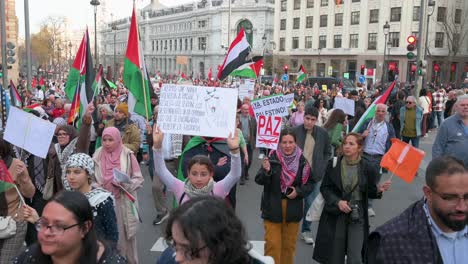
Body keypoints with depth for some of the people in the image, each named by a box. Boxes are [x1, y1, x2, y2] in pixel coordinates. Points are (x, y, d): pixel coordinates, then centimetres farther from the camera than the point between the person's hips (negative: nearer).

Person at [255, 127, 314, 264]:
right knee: (272, 244, 1)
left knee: (289, 244, 17)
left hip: (293, 209, 2)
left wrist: (299, 191, -11)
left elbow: (310, 183, 5)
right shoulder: (272, 158, -10)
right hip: (272, 208, -2)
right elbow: (259, 180, -15)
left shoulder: (302, 161, -5)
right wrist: (266, 171, -34)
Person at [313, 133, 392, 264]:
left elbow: (369, 192, 4)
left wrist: (379, 190, -17)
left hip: (357, 215, -1)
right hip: (335, 214, 1)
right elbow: (324, 188, -1)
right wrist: (338, 201, -16)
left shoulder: (367, 168, -6)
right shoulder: (333, 164, -4)